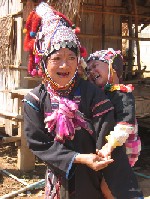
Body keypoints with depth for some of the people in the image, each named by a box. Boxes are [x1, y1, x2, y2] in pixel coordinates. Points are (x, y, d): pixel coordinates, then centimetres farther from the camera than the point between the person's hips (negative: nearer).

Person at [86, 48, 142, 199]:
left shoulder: (123, 93, -16)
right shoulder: (101, 93, 11)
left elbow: (126, 122, -30)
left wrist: (111, 145, -37)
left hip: (123, 148, -8)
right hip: (104, 146, 8)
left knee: (107, 186, -13)